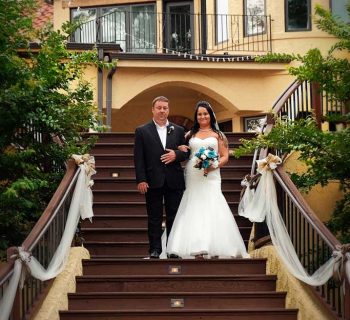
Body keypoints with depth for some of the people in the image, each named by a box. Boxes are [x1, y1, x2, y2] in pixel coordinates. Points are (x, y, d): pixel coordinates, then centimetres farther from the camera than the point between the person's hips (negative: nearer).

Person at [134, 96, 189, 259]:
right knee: (154, 218, 3)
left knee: (173, 216, 5)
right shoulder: (142, 131, 3)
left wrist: (176, 154, -11)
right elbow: (138, 158, -1)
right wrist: (141, 180, -10)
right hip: (153, 182, -2)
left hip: (174, 181, 2)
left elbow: (186, 153, 11)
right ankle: (155, 249, 7)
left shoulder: (178, 130, 11)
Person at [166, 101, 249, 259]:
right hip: (192, 178, 2)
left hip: (210, 177, -2)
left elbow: (225, 157, 6)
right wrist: (181, 150, -4)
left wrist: (214, 166, -12)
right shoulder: (190, 134, 16)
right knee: (194, 211, -4)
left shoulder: (218, 135, 11)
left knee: (211, 209, -12)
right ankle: (198, 251, -5)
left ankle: (214, 250, -13)